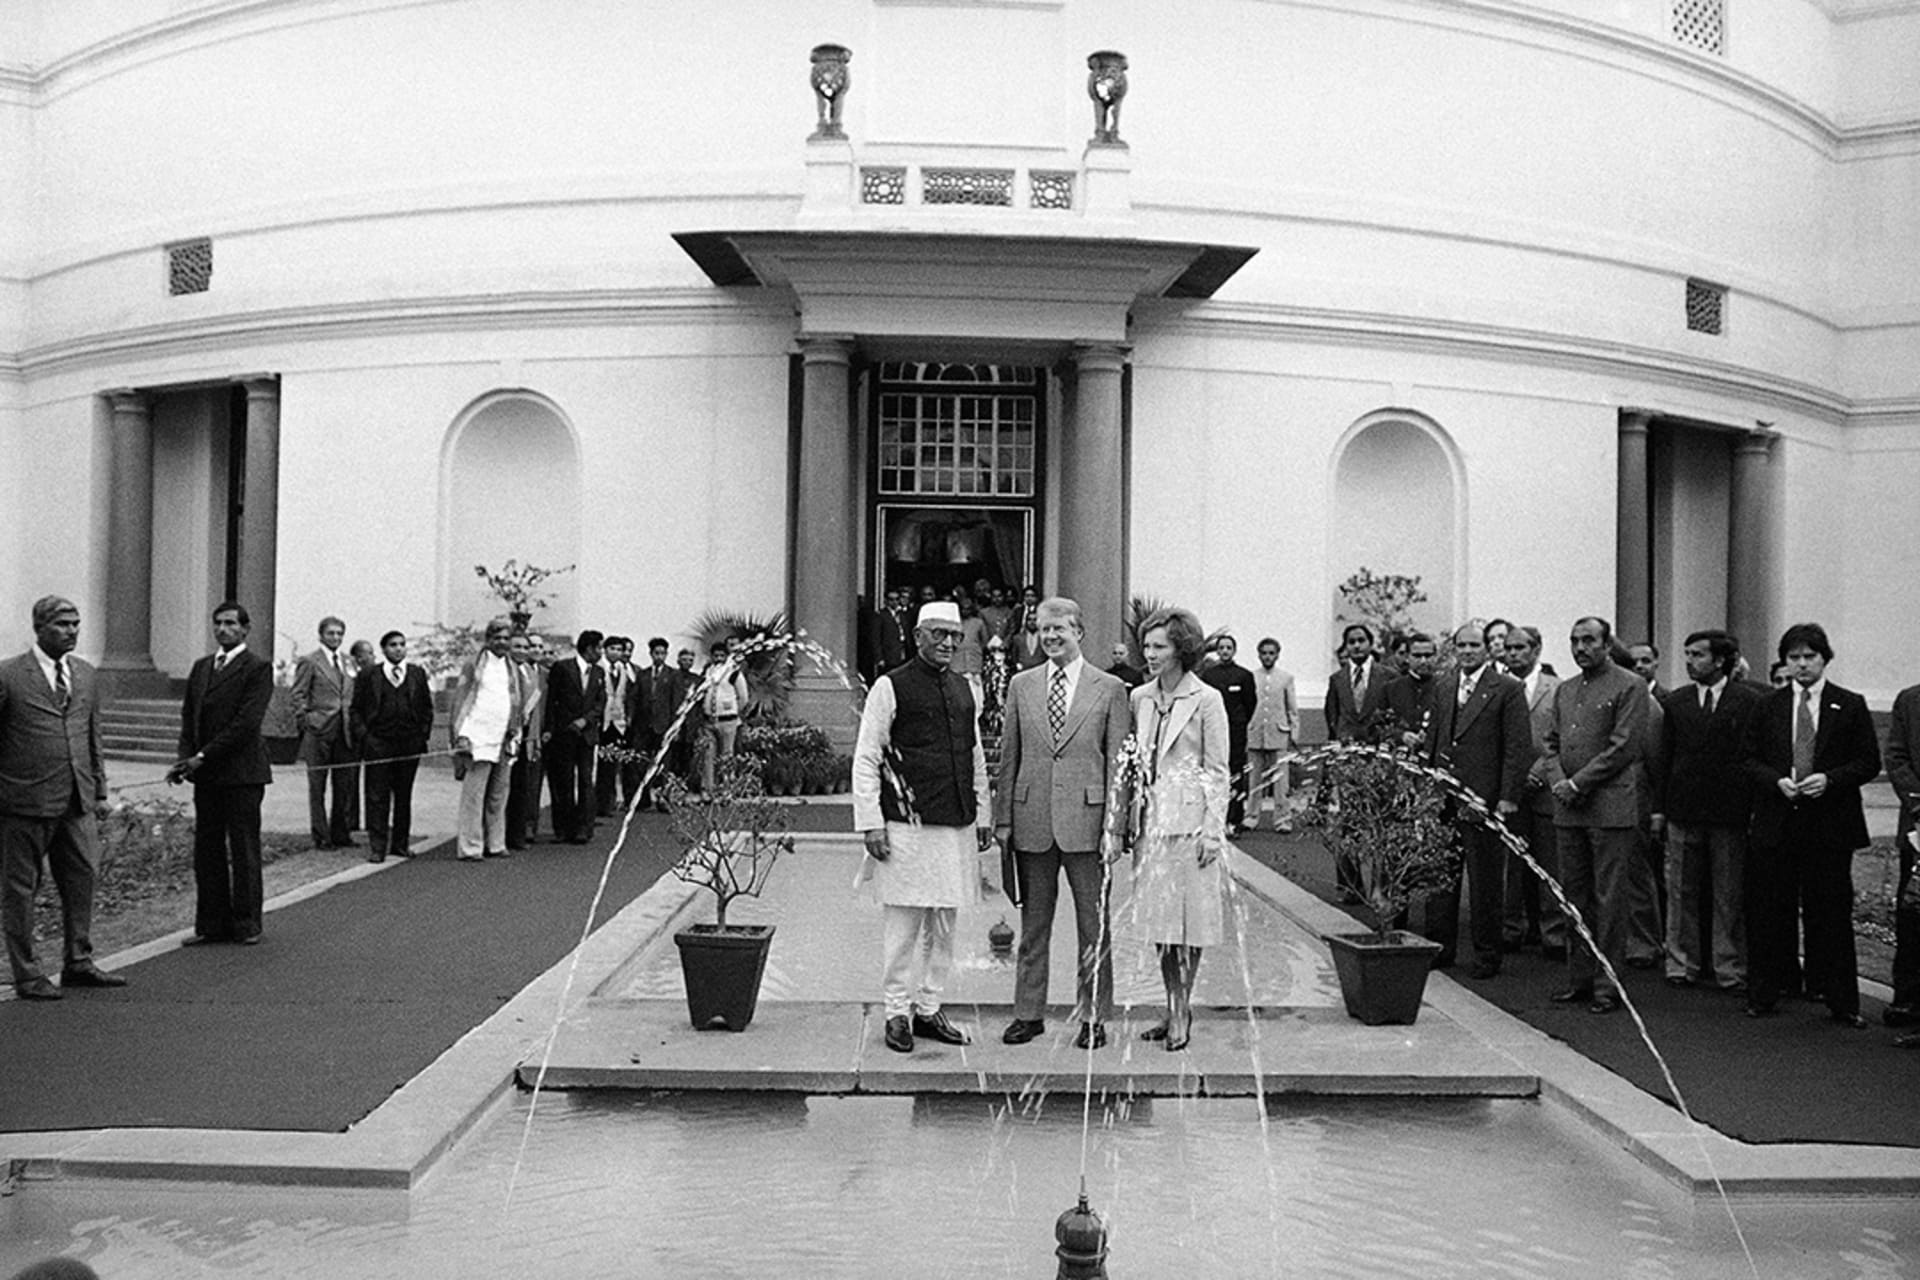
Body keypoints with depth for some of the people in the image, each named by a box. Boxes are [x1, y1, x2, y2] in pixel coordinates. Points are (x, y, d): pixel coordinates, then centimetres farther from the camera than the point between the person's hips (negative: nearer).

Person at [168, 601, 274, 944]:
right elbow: (188, 716, 15)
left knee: (243, 851, 0)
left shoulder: (258, 668, -6)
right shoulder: (201, 667, 16)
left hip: (241, 773, -6)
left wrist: (202, 756, -13)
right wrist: (186, 758, -2)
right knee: (207, 851, 7)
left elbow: (247, 722, -14)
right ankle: (212, 925, 14)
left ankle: (246, 925, 8)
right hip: (206, 774, 6)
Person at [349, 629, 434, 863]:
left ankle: (401, 844, 17)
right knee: (377, 797, -3)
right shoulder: (368, 676, 4)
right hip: (378, 743, -2)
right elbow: (355, 709, 6)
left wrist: (423, 734, 3)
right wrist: (363, 735, -5)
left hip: (410, 744, 2)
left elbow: (427, 707, 13)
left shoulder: (418, 675, 10)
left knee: (404, 795, 9)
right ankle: (377, 847, -1)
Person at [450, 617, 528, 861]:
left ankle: (495, 844, 16)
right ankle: (469, 847, -3)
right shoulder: (474, 665, 0)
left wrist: (516, 735, 9)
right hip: (479, 738, -5)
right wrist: (462, 736, -9)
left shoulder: (514, 669, 14)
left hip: (505, 742, 5)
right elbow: (459, 700, -2)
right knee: (473, 795, -5)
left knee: (499, 795, 8)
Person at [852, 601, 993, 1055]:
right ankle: (897, 1013, 10)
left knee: (943, 924, 10)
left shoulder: (964, 690, 14)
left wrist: (983, 817, 17)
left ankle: (929, 1008, 21)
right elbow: (865, 760, -5)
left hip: (957, 827, 6)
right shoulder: (890, 688, -4)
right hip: (907, 827, -6)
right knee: (903, 923, -1)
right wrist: (870, 824, -10)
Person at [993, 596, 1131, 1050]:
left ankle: (1093, 1017, 15)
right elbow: (1009, 757, 10)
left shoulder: (1110, 689, 1)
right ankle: (1028, 1013, 20)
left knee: (1094, 926, 5)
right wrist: (1002, 818, 5)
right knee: (1033, 923, 10)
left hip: (1086, 822, -2)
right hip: (1031, 821, 3)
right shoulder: (1021, 686, 9)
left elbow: (1118, 762, 0)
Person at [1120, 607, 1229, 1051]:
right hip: (1149, 819, 5)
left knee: (1188, 918, 0)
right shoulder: (1140, 698, 10)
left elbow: (1217, 772, -5)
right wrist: (1129, 818, 9)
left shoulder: (1206, 700, -5)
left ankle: (1182, 1010, 8)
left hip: (1189, 819, -5)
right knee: (1158, 918, 8)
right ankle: (1174, 1009, 17)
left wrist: (1212, 830, -10)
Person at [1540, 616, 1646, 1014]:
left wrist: (1578, 783, -12)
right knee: (1575, 895, 9)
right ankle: (1580, 976, 17)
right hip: (1568, 808, 6)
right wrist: (1556, 779, -1)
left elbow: (1625, 746, -11)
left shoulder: (1629, 687, -3)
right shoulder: (1564, 690, 18)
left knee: (1609, 898, -3)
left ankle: (1607, 983, 2)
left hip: (1610, 807, -6)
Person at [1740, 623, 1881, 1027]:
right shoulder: (1769, 705, 9)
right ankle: (1763, 994, 16)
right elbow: (1749, 758, 10)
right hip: (1775, 823, 2)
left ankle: (1841, 1002, 10)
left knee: (1831, 913, 2)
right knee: (1769, 913, 5)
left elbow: (1869, 763, 2)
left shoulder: (1850, 705, 4)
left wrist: (1829, 779, -13)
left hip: (1830, 824, -2)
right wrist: (1776, 780, -9)